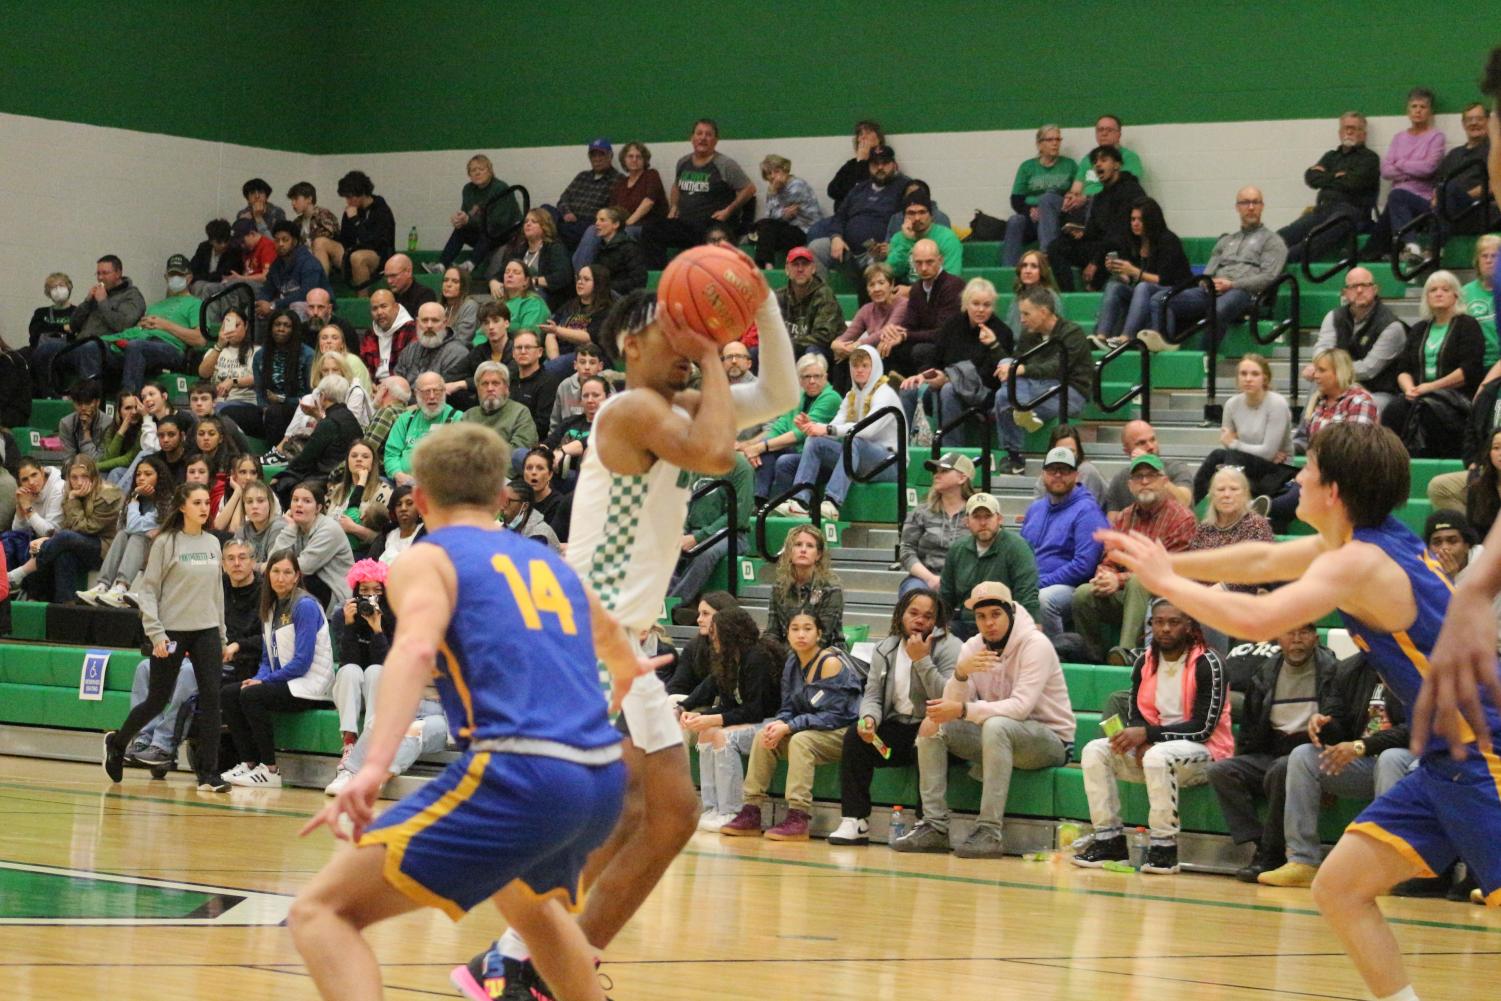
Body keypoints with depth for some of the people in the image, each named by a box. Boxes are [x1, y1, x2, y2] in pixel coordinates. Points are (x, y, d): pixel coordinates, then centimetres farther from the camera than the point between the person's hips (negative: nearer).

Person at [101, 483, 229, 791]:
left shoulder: (213, 544, 9)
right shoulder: (166, 542, -6)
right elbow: (149, 590, -6)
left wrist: (222, 637, 14)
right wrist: (156, 634, -14)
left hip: (206, 630, 4)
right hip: (172, 631, -4)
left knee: (211, 698, -7)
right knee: (157, 700, 5)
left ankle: (209, 774, -5)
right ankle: (117, 743, 31)